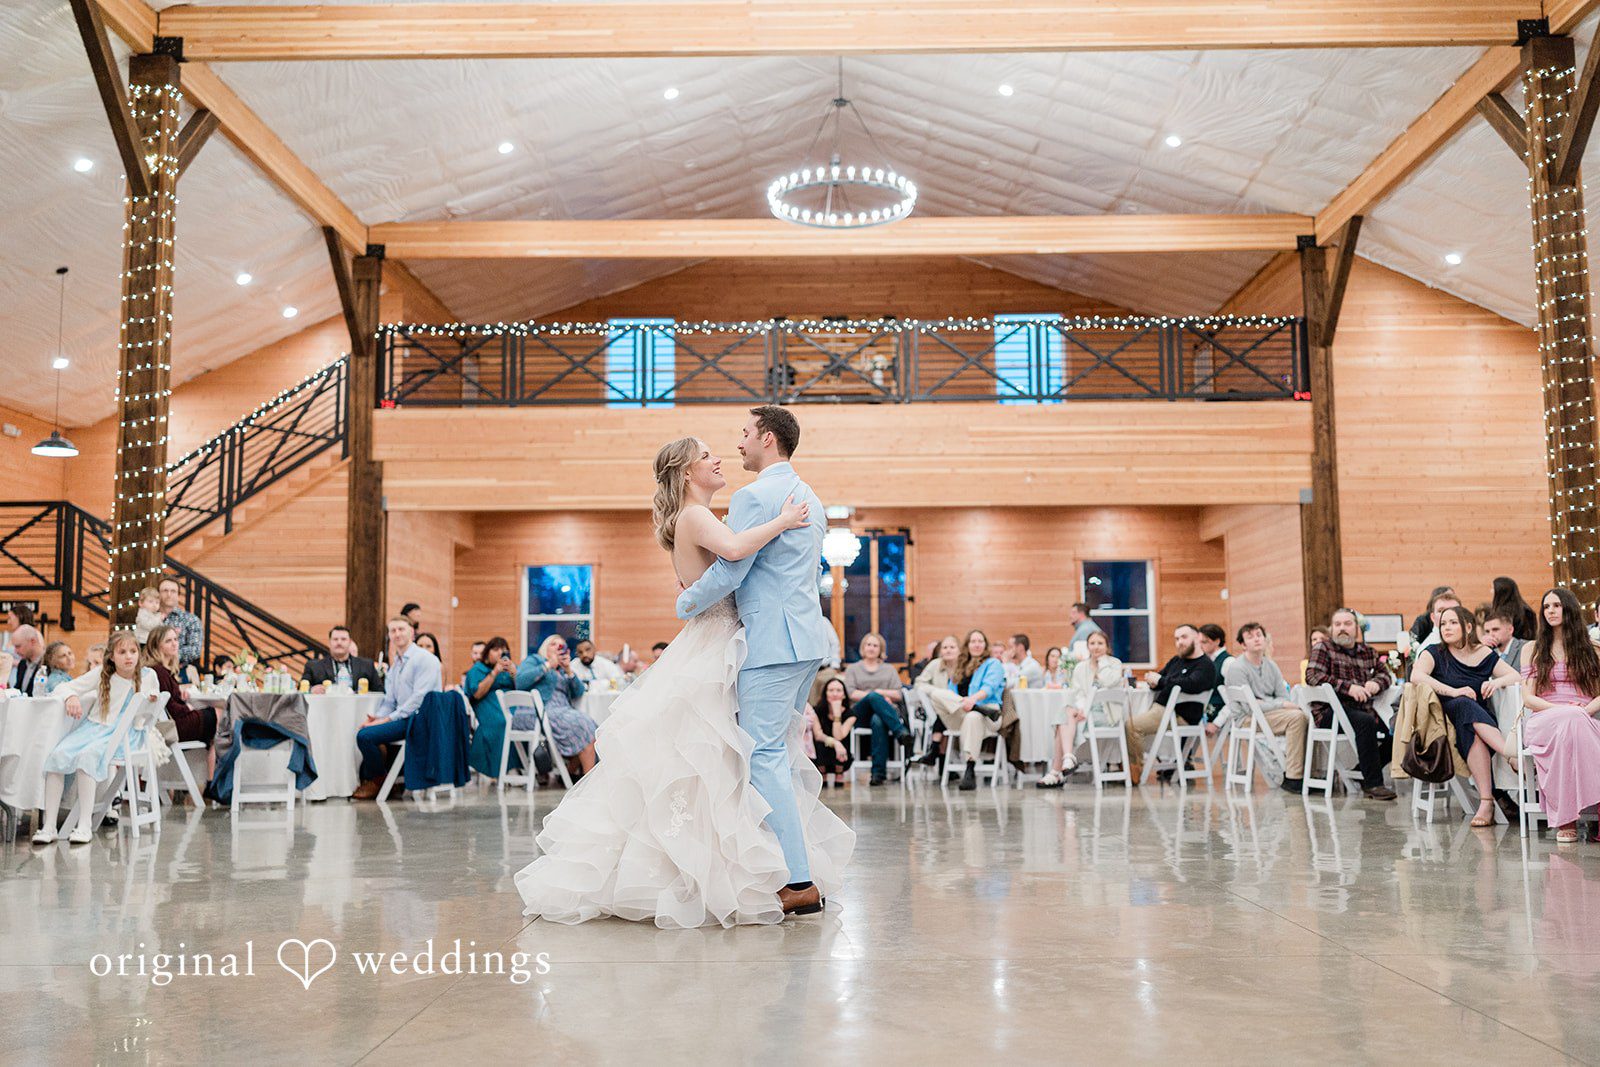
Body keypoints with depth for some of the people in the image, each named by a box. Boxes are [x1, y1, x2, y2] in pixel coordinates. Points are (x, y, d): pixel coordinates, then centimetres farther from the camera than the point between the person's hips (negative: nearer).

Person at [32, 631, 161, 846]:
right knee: (57, 755, -26)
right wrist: (72, 697, -12)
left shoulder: (148, 676, 4)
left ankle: (84, 826, -34)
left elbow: (155, 703, 22)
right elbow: (67, 687, 9)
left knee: (87, 756, -35)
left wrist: (152, 699, 0)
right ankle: (49, 826, -23)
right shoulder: (102, 675, 6)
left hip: (124, 733, -3)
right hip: (95, 726, 3)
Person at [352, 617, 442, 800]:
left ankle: (377, 780, 2)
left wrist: (388, 719, -18)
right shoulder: (395, 665, 19)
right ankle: (366, 780, 16)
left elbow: (419, 698, -18)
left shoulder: (425, 659, -10)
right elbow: (390, 701, 19)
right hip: (403, 718, 10)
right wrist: (377, 717, -3)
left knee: (365, 735, -18)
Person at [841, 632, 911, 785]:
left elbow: (899, 695, 13)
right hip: (861, 714, 0)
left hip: (887, 711, 0)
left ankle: (879, 772, -45)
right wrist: (878, 695, -5)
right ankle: (901, 732, -50)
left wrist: (879, 692, -4)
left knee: (878, 721, -39)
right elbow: (851, 694, 4)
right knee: (874, 697, -37)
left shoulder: (889, 669, 27)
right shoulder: (852, 669, 24)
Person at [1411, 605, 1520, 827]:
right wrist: (1453, 691, -24)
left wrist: (1497, 681, -15)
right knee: (1465, 705, -35)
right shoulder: (1435, 653, 5)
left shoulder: (1484, 655, 11)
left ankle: (1486, 802, -41)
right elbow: (1416, 676, -15)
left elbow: (1517, 677, 7)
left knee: (1472, 733, -36)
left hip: (1483, 721, 2)